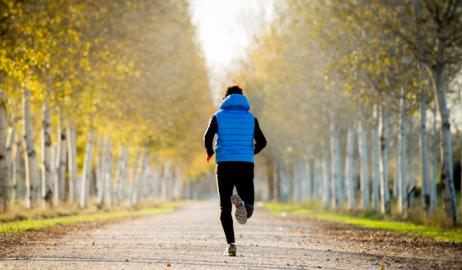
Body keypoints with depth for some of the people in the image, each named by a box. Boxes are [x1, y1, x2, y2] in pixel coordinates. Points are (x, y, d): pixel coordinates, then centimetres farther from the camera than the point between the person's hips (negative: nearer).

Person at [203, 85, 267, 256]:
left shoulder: (218, 116, 6)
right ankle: (242, 202, -32)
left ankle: (231, 244, -8)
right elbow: (262, 142, 5)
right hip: (246, 165, 1)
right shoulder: (251, 118, 11)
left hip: (225, 165, 0)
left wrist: (209, 152, 12)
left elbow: (207, 137, -8)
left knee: (225, 208, 8)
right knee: (248, 208, 5)